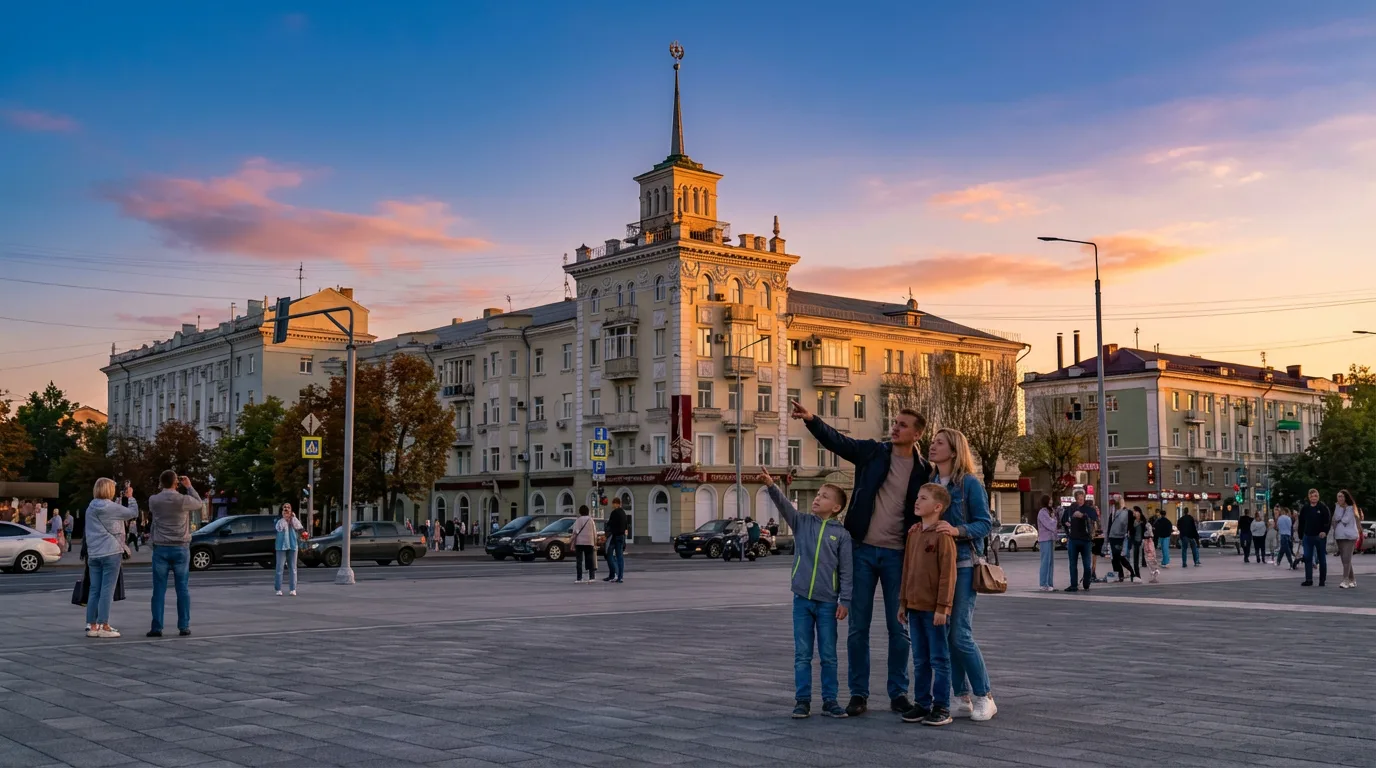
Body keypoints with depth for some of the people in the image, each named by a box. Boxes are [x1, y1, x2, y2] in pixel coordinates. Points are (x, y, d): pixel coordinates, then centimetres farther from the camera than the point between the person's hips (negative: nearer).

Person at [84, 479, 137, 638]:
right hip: (110, 553, -7)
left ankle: (91, 626, 8)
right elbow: (134, 513, 0)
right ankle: (104, 626, -5)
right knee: (107, 590, -5)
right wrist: (130, 497, 13)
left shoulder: (90, 509, 12)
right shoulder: (111, 507, -9)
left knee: (95, 590, 8)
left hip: (93, 554, 7)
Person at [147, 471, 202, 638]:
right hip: (180, 549, -1)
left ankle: (156, 627, 3)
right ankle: (184, 627, 5)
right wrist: (189, 486, 21)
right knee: (183, 589, 4)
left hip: (161, 549, 1)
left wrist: (163, 487, 23)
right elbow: (199, 503, 12)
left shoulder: (153, 500, -2)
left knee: (159, 590, 4)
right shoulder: (183, 500, -9)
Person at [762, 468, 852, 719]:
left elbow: (846, 570, -1)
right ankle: (802, 700, 13)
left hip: (827, 602, -1)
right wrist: (770, 486, -29)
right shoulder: (802, 522, 4)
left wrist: (845, 601, -5)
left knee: (828, 656, 6)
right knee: (802, 655, 6)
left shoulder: (841, 534, -1)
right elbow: (784, 505, -12)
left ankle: (830, 700, 16)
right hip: (801, 599, 1)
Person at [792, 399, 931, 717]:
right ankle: (858, 693, 13)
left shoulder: (924, 471, 2)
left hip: (897, 554, 0)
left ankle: (898, 693, 19)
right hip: (862, 550, 0)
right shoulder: (872, 452, 2)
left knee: (898, 627, 6)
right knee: (858, 626, 4)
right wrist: (811, 419, -28)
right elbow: (837, 441, -11)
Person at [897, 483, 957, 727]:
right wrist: (903, 602, 16)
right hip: (915, 607, 8)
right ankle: (922, 704, 21)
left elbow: (948, 573, -15)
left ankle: (942, 708, 7)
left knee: (939, 659, 1)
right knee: (920, 660, 13)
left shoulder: (943, 535, -13)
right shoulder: (913, 533, 11)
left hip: (934, 609, -8)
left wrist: (942, 607, -17)